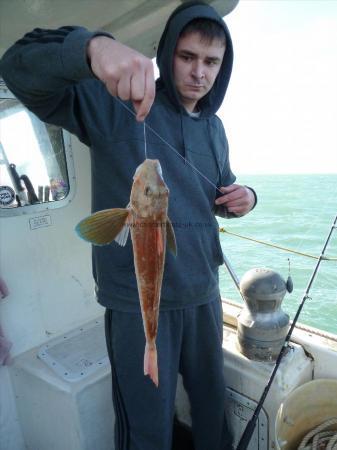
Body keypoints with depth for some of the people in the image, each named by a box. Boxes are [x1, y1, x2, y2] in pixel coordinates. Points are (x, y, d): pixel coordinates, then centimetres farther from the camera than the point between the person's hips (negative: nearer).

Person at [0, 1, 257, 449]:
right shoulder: (116, 101, -8)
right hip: (138, 299, -5)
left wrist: (244, 197, -1)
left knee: (212, 403, 24)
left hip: (204, 292, 6)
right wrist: (91, 45, -37)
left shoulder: (214, 127, 11)